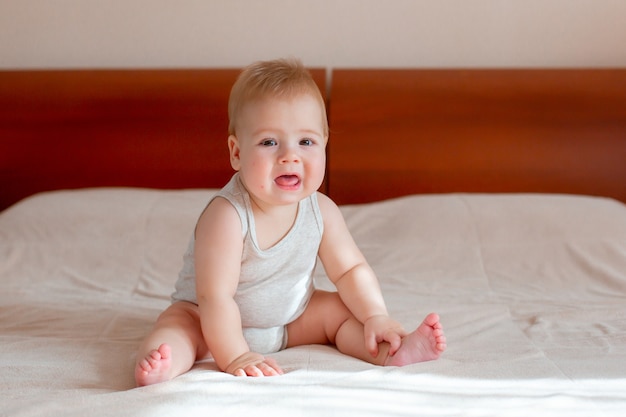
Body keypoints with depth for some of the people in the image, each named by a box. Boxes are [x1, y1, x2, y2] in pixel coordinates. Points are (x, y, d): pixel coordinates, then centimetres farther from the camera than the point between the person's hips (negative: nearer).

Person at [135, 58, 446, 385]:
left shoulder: (322, 211, -14)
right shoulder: (227, 216, -33)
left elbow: (351, 270, -2)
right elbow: (215, 297, -33)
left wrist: (375, 316, -15)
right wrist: (234, 357, -35)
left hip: (291, 318, 6)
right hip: (214, 322, -5)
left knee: (342, 309, -5)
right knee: (178, 324, -30)